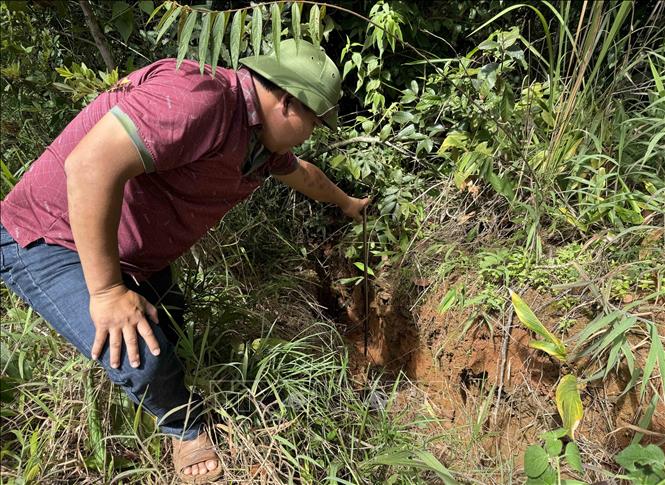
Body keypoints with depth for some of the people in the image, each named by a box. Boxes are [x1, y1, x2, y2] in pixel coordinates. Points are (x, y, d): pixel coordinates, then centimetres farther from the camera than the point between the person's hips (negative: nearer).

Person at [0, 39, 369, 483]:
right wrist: (106, 291, -31)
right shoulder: (200, 98, -33)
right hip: (50, 241, -9)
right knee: (140, 357, -19)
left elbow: (300, 172, 23)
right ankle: (185, 428, 11)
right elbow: (90, 163, -40)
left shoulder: (264, 139, 2)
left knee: (171, 331, 11)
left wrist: (346, 203, 40)